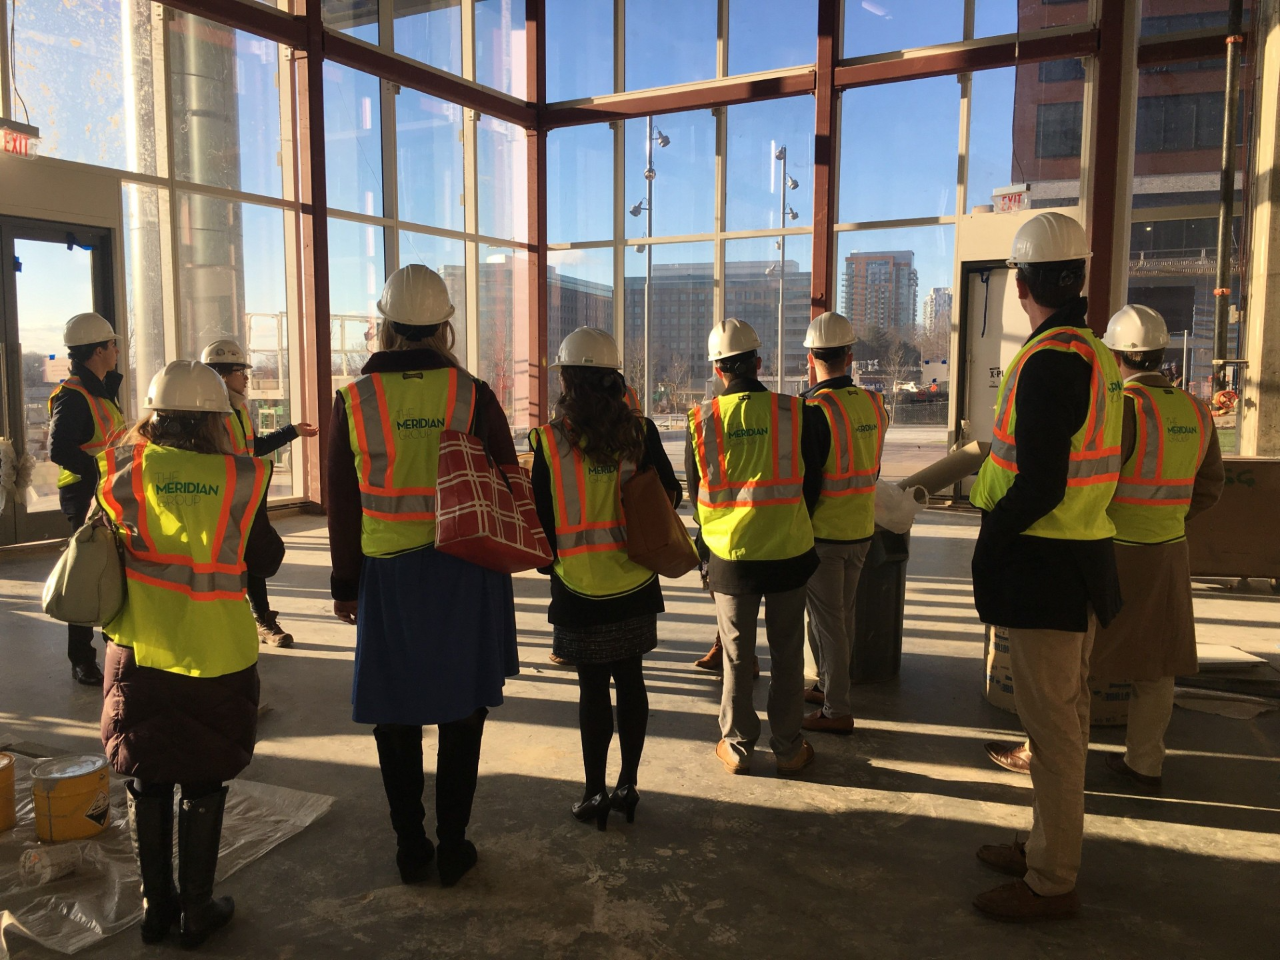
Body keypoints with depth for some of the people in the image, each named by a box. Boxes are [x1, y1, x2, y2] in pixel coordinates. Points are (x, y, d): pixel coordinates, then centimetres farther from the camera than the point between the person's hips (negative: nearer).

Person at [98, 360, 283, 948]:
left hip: (138, 655, 2)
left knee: (146, 783, 18)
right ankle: (196, 911, 23)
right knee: (203, 786, 13)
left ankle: (155, 906, 30)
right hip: (215, 656, -2)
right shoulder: (240, 479, -10)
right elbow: (266, 560, 0)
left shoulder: (121, 470, -5)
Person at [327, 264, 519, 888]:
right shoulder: (472, 396, -6)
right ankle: (452, 846, 20)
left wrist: (344, 583, 10)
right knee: (461, 710, 11)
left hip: (387, 576, 1)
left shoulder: (354, 400, -4)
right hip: (466, 575, 0)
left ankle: (410, 848, 24)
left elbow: (343, 504, 1)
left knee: (396, 715, 13)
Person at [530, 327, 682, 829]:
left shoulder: (550, 440, -10)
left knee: (593, 687, 7)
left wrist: (551, 560, 13)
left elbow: (541, 517, -5)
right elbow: (670, 495, 2)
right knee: (630, 679, 13)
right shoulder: (640, 430, -4)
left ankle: (594, 793, 18)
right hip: (634, 581, 3)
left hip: (579, 586, -2)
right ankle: (628, 785, 24)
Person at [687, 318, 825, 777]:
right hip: (788, 552, 0)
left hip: (730, 554, 1)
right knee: (787, 654, 13)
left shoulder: (702, 419, -6)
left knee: (737, 655, 13)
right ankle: (788, 748, 23)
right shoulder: (794, 411, -8)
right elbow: (812, 483, 2)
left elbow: (695, 491, 4)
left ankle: (737, 747, 24)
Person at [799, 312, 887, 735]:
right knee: (842, 615, 19)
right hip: (861, 528, 7)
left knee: (827, 620, 4)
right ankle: (830, 687, 34)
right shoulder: (873, 403, 1)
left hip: (823, 531, -7)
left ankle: (836, 711, 13)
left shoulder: (816, 409, -19)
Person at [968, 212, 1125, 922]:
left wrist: (988, 545, -11)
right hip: (1085, 553, 10)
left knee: (1052, 724, 0)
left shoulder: (1049, 361, -20)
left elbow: (1040, 488, -24)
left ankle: (1051, 884, 14)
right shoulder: (1096, 355, 11)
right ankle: (1051, 849, 35)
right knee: (1065, 716, 19)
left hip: (1045, 564, -10)